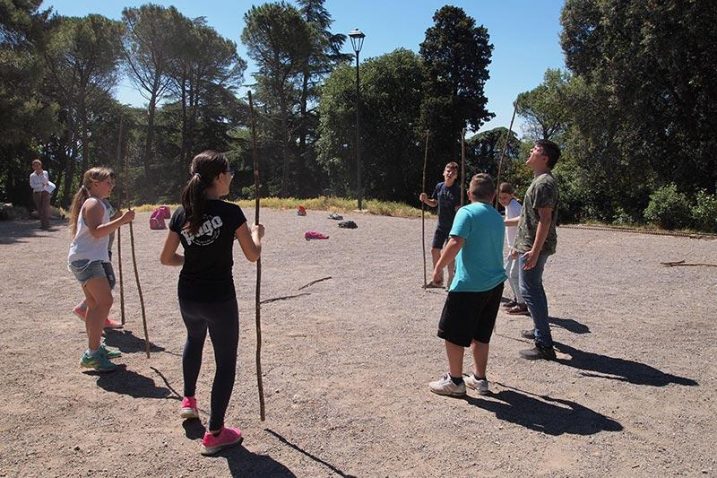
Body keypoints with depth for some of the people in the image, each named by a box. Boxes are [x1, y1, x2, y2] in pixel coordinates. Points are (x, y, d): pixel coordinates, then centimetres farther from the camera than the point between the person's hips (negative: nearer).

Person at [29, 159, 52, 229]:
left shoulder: (45, 173, 3)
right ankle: (42, 224, 4)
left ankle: (46, 224, -14)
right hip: (36, 193, 2)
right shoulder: (32, 175, 4)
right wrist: (42, 185, -11)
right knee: (39, 209, 0)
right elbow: (32, 185, -5)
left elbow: (45, 181, -9)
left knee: (45, 208, -13)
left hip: (45, 192, -2)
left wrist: (41, 174, -16)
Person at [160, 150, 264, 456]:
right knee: (225, 362, 9)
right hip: (220, 299, -5)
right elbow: (253, 255, -7)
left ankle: (188, 401, 45)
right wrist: (257, 233, 12)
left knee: (194, 339, 35)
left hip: (188, 296, 5)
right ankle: (214, 434, 14)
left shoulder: (181, 214, -1)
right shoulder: (230, 212, -15)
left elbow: (166, 258, 6)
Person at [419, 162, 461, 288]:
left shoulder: (458, 190, -15)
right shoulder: (439, 186, 2)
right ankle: (438, 279, 26)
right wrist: (425, 199, -4)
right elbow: (434, 203, 13)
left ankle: (451, 280, 17)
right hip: (441, 225, 6)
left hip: (453, 226, -6)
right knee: (434, 250, 10)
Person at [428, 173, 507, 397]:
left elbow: (455, 243, -21)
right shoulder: (498, 218, 11)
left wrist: (439, 267, -10)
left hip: (468, 285, -7)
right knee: (480, 335, 19)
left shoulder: (467, 212, -9)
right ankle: (479, 379, 28)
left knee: (452, 334, 7)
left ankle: (455, 381, 15)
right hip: (495, 284, 7)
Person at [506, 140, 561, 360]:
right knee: (534, 288, 21)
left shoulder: (544, 183, -17)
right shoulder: (540, 181, 15)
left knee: (530, 290, -9)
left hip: (534, 247, -11)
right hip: (529, 245, 11)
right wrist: (506, 222, 30)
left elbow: (545, 220, -24)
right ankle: (540, 329, 36)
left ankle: (544, 345, -7)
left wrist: (534, 250, -29)